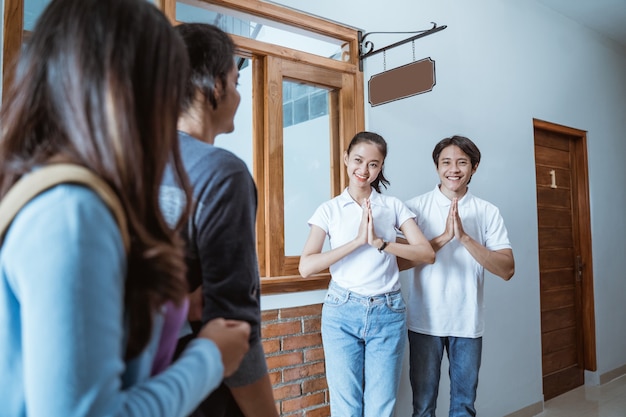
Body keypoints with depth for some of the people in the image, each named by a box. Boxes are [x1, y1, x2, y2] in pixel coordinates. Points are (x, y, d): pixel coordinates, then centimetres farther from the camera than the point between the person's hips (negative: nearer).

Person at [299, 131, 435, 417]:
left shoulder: (394, 207, 6)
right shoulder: (329, 210, 3)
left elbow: (427, 254, -5)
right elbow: (306, 267, -9)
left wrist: (380, 242, -18)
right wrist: (357, 240, -16)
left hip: (388, 312, 1)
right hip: (342, 312, 0)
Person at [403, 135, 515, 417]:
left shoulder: (488, 212, 0)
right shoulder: (416, 207, -3)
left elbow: (507, 269, -8)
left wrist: (464, 237, -20)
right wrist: (444, 237, -20)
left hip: (468, 323, 2)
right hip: (425, 321, -1)